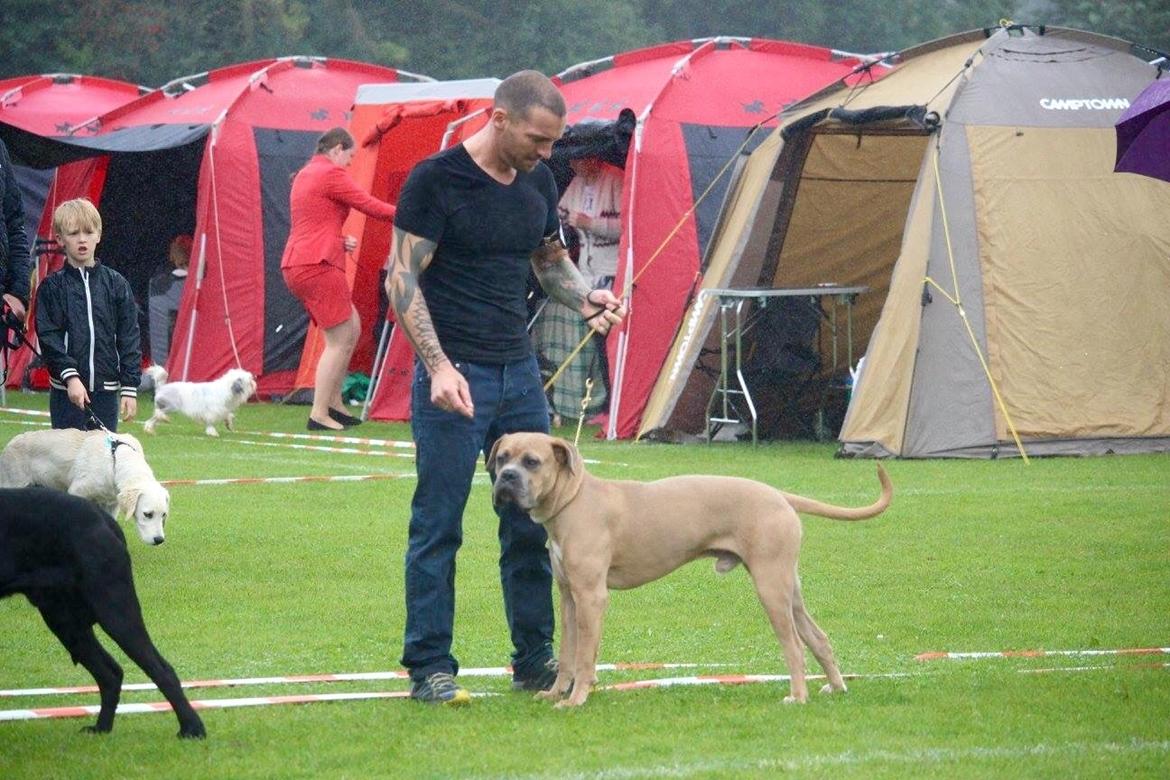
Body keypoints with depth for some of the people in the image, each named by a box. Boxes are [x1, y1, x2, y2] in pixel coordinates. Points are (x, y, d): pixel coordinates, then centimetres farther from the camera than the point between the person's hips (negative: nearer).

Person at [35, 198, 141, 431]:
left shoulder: (116, 284, 5)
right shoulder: (52, 287, 0)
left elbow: (129, 338, 4)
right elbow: (48, 338, -5)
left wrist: (130, 387, -1)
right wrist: (70, 376, -16)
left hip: (106, 390, 2)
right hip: (66, 392, -2)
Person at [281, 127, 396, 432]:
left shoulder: (305, 175, 21)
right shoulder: (331, 174, -8)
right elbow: (370, 206, -9)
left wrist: (340, 241, 13)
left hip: (296, 265, 10)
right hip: (317, 265, -10)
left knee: (351, 328, 16)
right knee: (339, 340, -5)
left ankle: (334, 404, 17)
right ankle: (319, 415, -7)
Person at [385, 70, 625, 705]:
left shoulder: (537, 182, 9)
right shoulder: (437, 180, -11)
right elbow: (401, 280, -12)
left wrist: (586, 299, 1)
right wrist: (439, 367, -21)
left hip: (519, 372, 6)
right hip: (455, 377, -6)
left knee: (532, 522, 8)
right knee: (438, 526, -1)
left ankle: (534, 659, 18)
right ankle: (429, 669, 4)